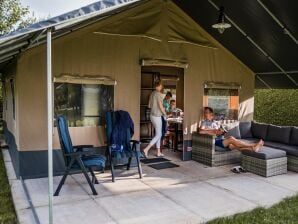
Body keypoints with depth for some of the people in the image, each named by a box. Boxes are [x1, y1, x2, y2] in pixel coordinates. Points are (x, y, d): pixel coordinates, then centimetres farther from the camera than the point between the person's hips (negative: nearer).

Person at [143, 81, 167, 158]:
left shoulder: (152, 93, 9)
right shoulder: (159, 94, -16)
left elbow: (149, 105, 15)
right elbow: (161, 107, -16)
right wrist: (165, 114, -1)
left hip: (152, 115, 9)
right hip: (157, 116, -9)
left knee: (159, 134, 14)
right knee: (158, 135, -3)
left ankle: (158, 152, 18)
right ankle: (146, 149, -11)